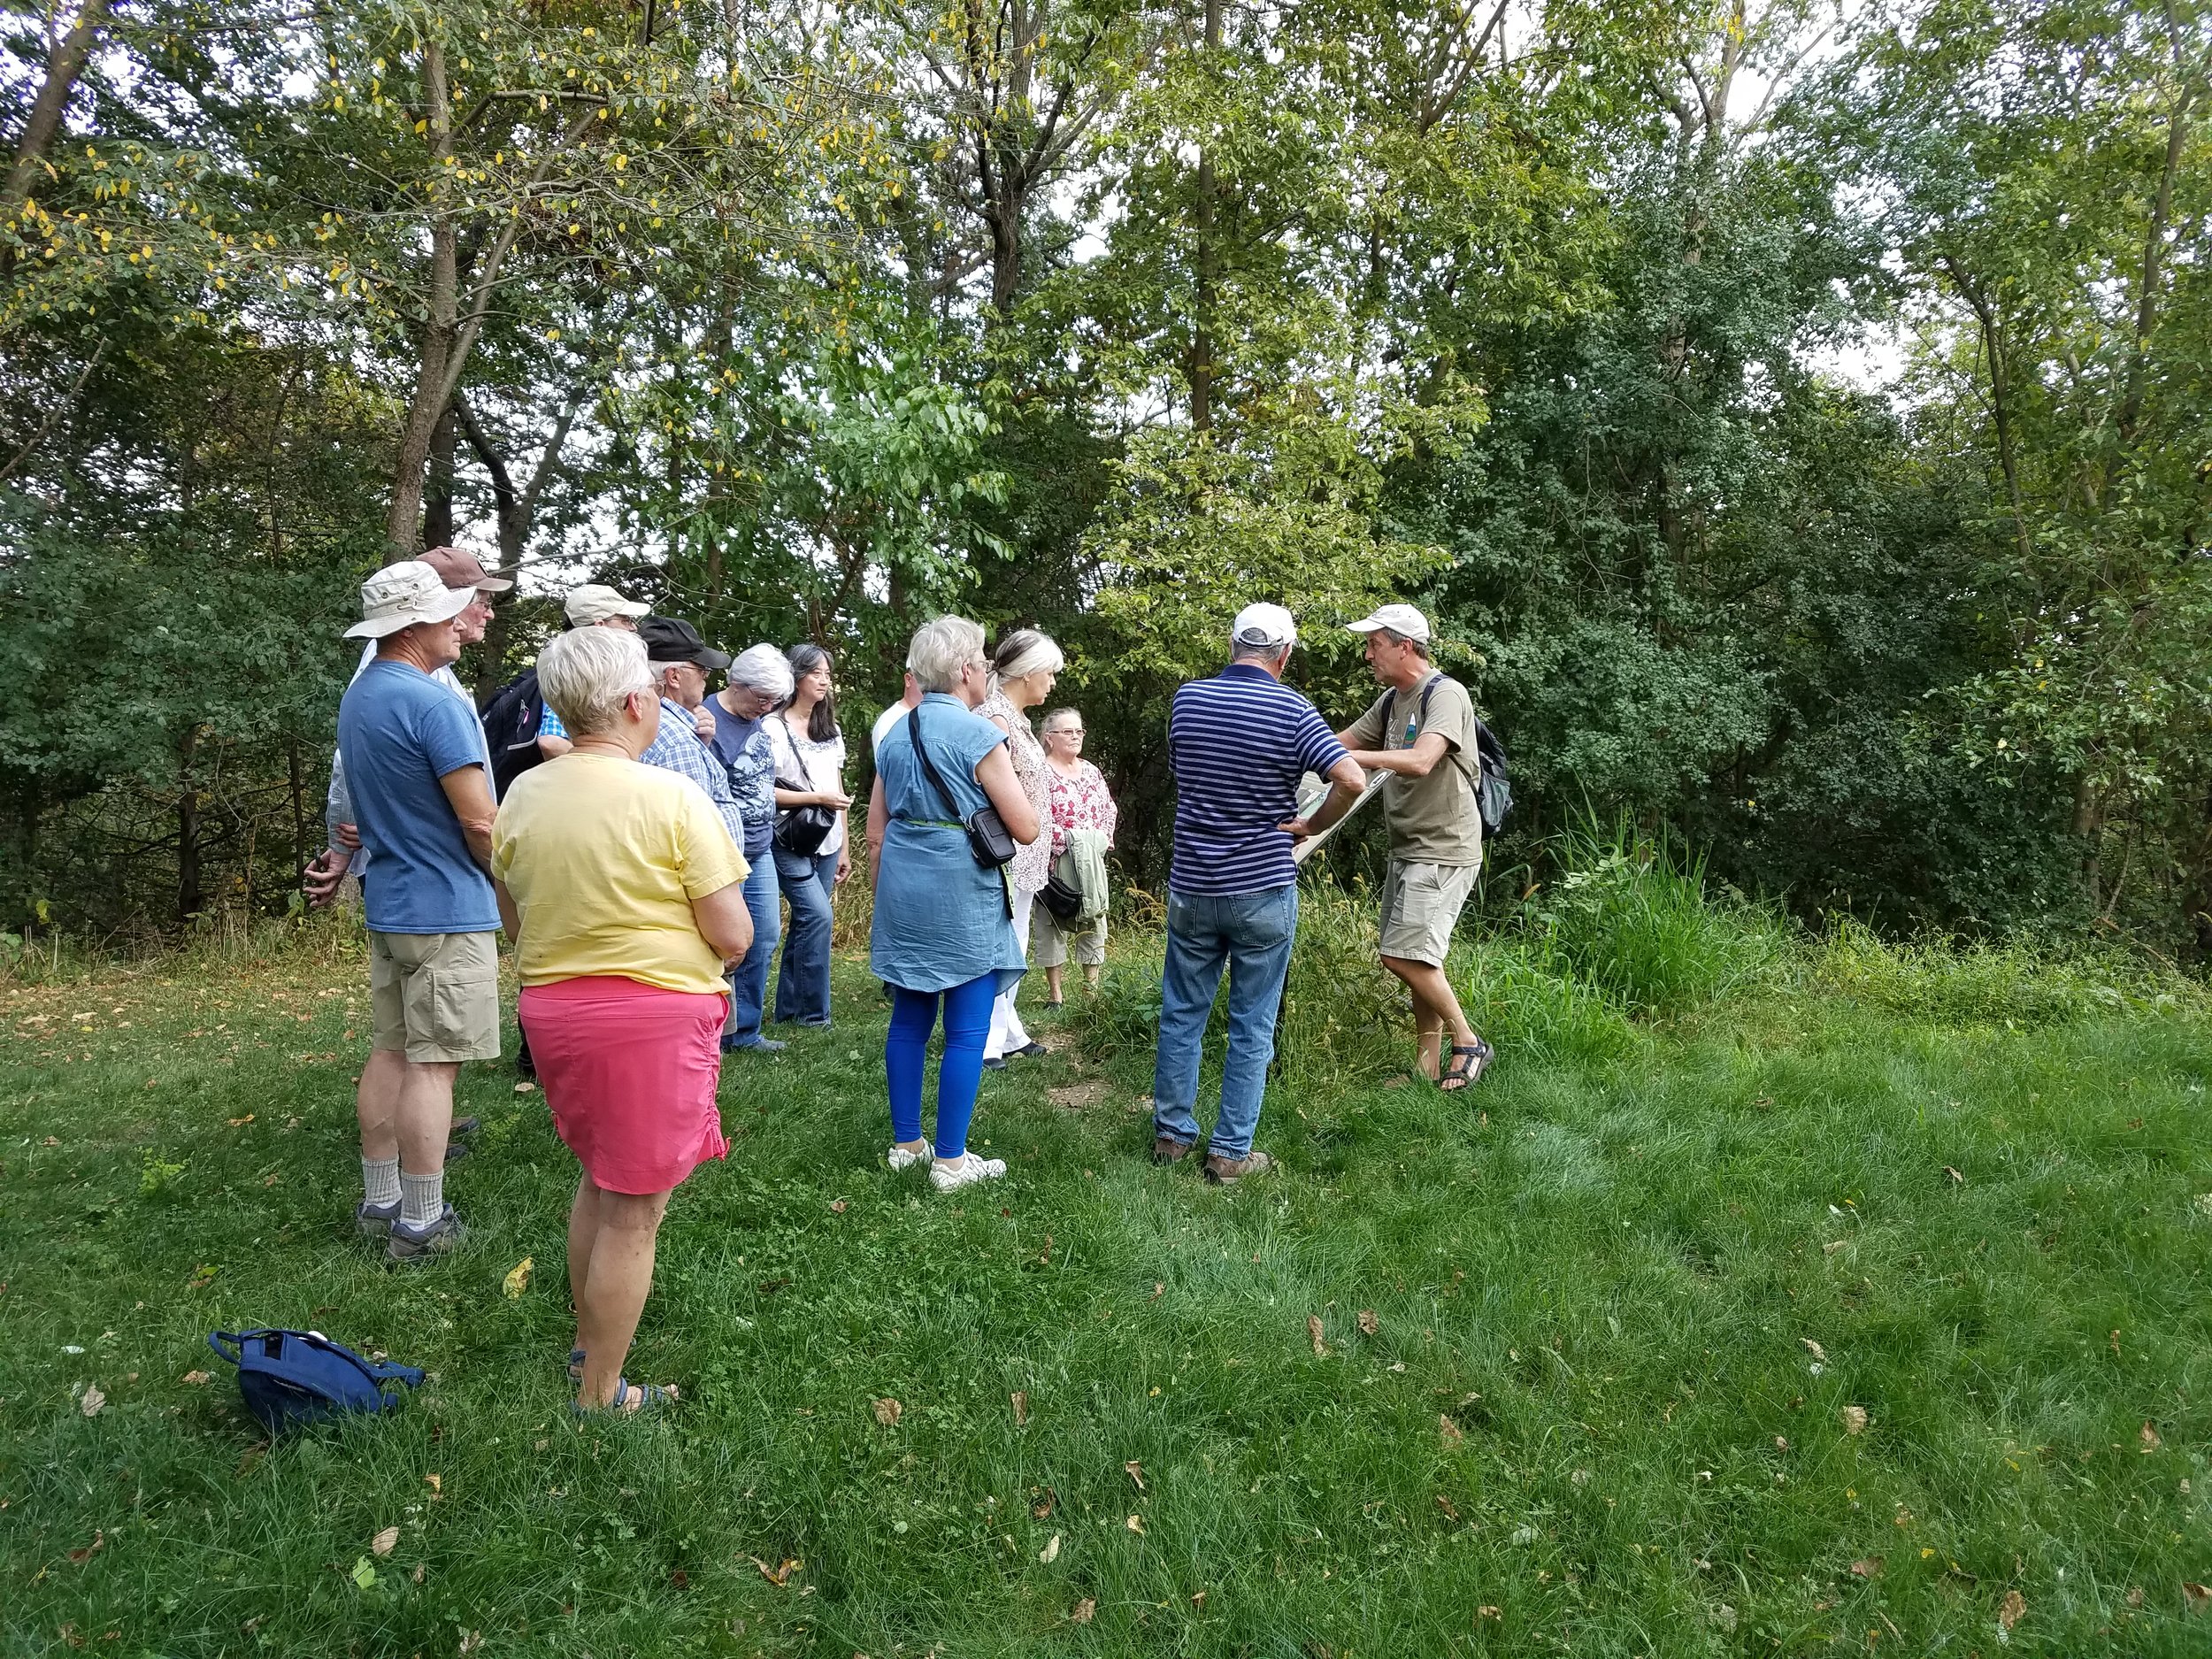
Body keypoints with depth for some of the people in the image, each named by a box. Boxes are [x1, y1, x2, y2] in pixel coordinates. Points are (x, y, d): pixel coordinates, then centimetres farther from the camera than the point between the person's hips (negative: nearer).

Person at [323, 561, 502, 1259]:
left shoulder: (357, 696, 12)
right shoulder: (434, 704, -19)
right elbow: (481, 821, -19)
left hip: (387, 902, 9)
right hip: (447, 909, -9)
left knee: (391, 1051, 15)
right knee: (433, 1064, -3)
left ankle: (380, 1201, 24)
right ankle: (420, 1223, 3)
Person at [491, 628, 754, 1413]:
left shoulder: (522, 794, 2)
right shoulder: (671, 796, -16)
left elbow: (513, 918, 14)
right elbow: (733, 936, -14)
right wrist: (699, 945, 6)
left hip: (551, 1007, 7)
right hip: (654, 1012, -6)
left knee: (600, 1177, 26)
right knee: (633, 1211, 6)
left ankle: (587, 1344, 40)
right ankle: (600, 1396, 19)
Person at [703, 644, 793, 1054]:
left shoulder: (757, 721, 11)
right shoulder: (709, 720, -15)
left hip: (760, 850, 9)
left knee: (764, 939, 12)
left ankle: (745, 1031, 23)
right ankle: (721, 1033, 8)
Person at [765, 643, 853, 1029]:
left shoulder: (830, 730, 15)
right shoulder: (774, 729, -7)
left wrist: (845, 847, 15)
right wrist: (817, 798, -15)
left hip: (826, 843, 7)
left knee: (806, 922, 8)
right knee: (817, 915, -17)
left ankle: (789, 1010, 17)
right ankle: (813, 1012, -6)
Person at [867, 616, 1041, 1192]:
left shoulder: (895, 734, 10)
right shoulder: (979, 735, -12)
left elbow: (875, 833, 14)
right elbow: (1027, 830, -12)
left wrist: (885, 898, 23)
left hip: (902, 892, 7)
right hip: (962, 898, -7)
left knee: (908, 1021, 14)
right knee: (967, 1032, 1)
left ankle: (905, 1144, 24)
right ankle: (950, 1161, 6)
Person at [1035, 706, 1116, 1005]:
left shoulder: (1091, 771, 14)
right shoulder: (1040, 772, -7)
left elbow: (1108, 809, 18)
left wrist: (1102, 839, 3)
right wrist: (1064, 838, -20)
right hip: (1055, 862, -6)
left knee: (1094, 922, 7)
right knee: (1052, 924, 0)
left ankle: (1093, 988, 16)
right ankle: (1054, 993, 8)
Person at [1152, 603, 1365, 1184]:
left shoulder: (1186, 697, 1)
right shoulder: (1292, 710, -11)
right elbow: (1352, 780, -20)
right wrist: (1310, 827, -4)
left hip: (1191, 886, 3)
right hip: (1264, 891, -3)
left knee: (1181, 1015, 15)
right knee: (1252, 1027, 7)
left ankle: (1171, 1132, 25)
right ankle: (1230, 1152, 12)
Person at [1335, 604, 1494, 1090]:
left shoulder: (1445, 694, -15)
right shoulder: (1391, 700, 14)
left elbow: (1421, 761, -30)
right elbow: (1345, 741, 20)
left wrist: (1351, 757, -33)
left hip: (1444, 852, -9)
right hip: (1408, 849, 9)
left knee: (1403, 954, -13)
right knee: (1418, 958, 10)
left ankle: (1467, 1041, 4)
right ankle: (1428, 1068, 18)